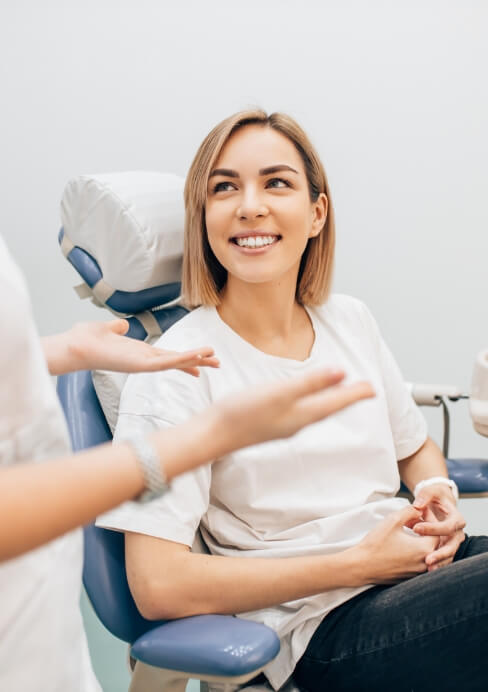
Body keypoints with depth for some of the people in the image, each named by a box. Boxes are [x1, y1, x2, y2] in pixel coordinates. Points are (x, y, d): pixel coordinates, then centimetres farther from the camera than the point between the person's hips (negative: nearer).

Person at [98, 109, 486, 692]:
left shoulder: (350, 321, 10)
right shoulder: (175, 371, -10)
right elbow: (158, 586, -16)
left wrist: (439, 494, -1)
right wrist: (358, 562, -14)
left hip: (419, 564, 7)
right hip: (326, 629, -6)